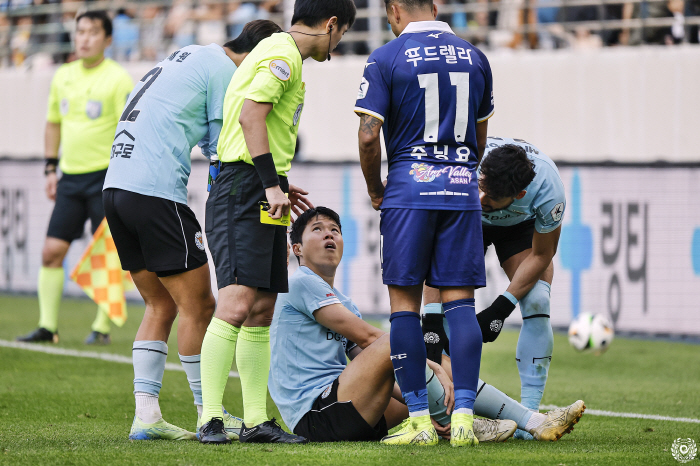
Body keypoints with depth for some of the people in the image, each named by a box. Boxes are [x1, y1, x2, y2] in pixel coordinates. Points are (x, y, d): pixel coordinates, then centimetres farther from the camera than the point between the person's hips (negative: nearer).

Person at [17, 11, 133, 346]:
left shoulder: (118, 79, -6)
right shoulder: (63, 76, 12)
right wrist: (50, 169, 16)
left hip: (105, 176, -5)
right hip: (71, 177, 5)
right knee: (52, 251, -1)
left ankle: (102, 328, 5)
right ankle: (47, 327, 4)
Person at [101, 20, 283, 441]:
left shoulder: (187, 59, 25)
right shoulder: (225, 71, -4)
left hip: (117, 184, 9)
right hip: (157, 191, -9)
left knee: (161, 306, 14)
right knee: (198, 305, -1)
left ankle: (146, 414, 9)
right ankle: (210, 415, 5)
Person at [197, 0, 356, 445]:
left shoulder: (282, 53, 21)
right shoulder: (283, 54, -10)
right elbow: (251, 115, -20)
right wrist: (272, 183, -21)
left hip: (263, 199, 11)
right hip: (244, 193, -11)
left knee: (262, 310, 9)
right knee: (237, 305, -16)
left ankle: (257, 420, 11)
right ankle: (211, 418, -18)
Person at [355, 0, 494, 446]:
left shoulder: (386, 59, -4)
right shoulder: (474, 57, 11)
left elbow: (369, 136, -8)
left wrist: (375, 189, 7)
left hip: (409, 190, -3)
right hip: (462, 191, 4)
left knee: (405, 302, 2)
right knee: (460, 300, 3)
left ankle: (420, 420, -2)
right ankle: (464, 415, -5)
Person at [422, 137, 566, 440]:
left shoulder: (548, 190, -40)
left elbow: (541, 255, -20)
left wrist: (501, 308, -26)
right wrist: (433, 323, -41)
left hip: (521, 227, 0)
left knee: (536, 302, -21)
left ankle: (529, 413, -17)